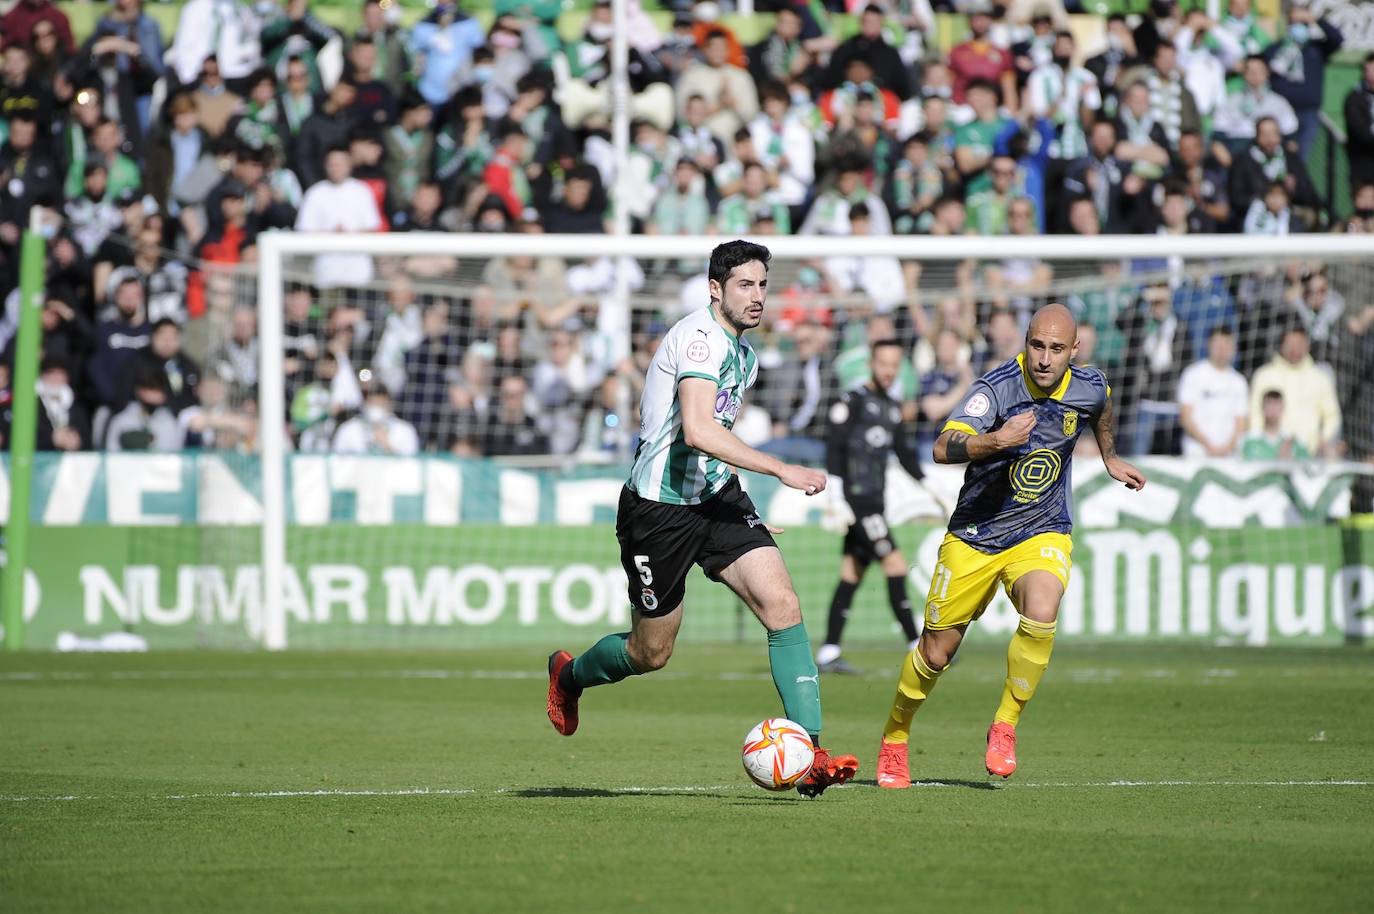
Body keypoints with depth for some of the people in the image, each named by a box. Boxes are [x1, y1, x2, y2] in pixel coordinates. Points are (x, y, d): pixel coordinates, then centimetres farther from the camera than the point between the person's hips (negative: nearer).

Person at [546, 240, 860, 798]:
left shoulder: (744, 355, 11)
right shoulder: (700, 338, -19)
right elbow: (697, 431, -33)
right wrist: (780, 470, -34)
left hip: (715, 497, 7)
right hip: (658, 508, -7)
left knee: (783, 606, -15)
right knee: (652, 654, 7)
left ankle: (809, 754, -19)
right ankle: (569, 675, 41)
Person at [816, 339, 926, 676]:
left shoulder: (893, 408, 17)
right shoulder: (853, 402, -7)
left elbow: (906, 454, 24)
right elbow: (834, 450, -11)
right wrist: (836, 499, -17)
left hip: (875, 502, 8)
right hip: (856, 501, -8)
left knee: (851, 575, 7)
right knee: (895, 565, -13)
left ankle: (828, 654, 9)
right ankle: (917, 647, -14)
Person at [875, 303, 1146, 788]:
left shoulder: (1090, 389, -8)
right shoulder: (998, 387, -22)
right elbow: (943, 448, -35)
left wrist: (1111, 458, 33)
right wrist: (997, 440, -51)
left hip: (1041, 533, 1)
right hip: (973, 536, -1)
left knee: (1041, 614, -31)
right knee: (936, 652, 7)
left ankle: (1005, 727, -11)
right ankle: (894, 740, 34)